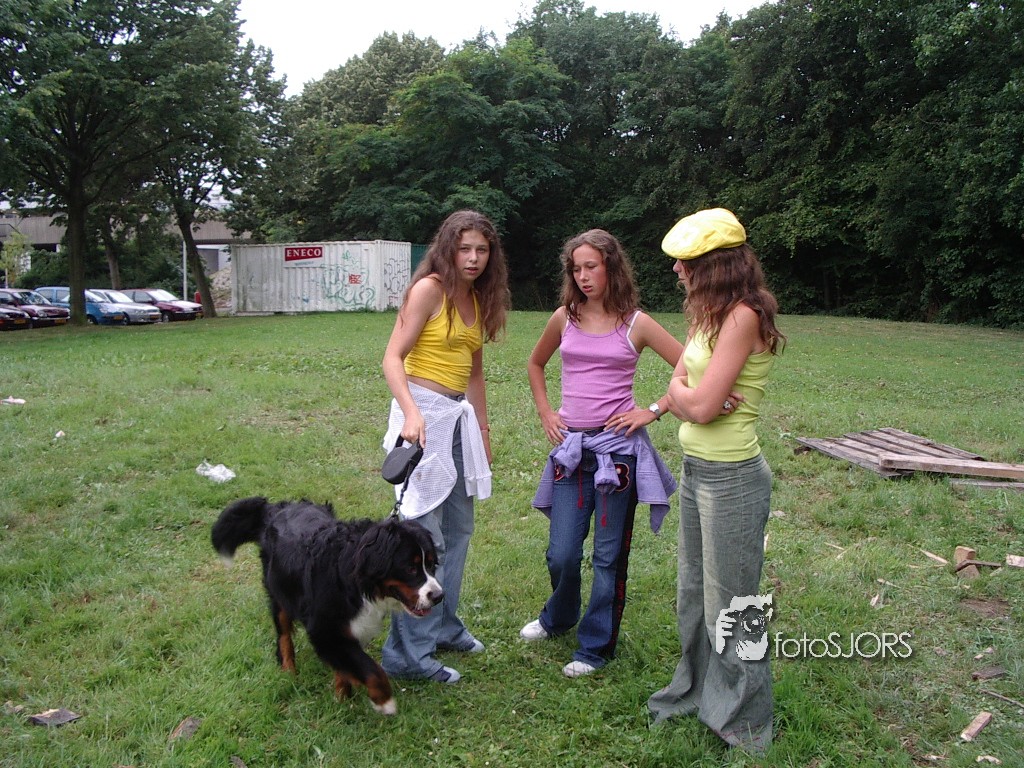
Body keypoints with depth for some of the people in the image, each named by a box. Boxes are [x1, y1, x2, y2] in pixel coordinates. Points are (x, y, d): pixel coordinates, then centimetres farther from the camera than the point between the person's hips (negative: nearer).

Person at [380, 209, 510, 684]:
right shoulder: (429, 288, -8)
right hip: (425, 414, -8)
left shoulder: (478, 300, 15)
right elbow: (393, 358, -14)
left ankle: (442, 627, 30)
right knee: (424, 535, -8)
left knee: (458, 528, 14)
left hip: (459, 417, 8)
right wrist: (410, 412, -28)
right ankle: (408, 653, 3)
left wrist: (483, 429, 21)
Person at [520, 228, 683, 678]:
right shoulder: (565, 318, 6)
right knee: (561, 554, 7)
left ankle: (596, 646, 23)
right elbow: (535, 364, 23)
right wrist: (545, 412, 12)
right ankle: (558, 619, 37)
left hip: (617, 446, -3)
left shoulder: (636, 324, -3)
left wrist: (653, 411, -6)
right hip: (571, 446, 3)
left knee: (609, 555, 6)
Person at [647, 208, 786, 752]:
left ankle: (743, 722, 24)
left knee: (730, 604, 5)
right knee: (694, 591, 21)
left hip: (730, 477, -9)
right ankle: (697, 691, 40)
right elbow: (677, 391, 6)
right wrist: (696, 397, -14)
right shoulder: (709, 315, 10)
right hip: (695, 468, 9)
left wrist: (693, 396, -3)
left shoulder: (743, 316, -19)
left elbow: (701, 406, -23)